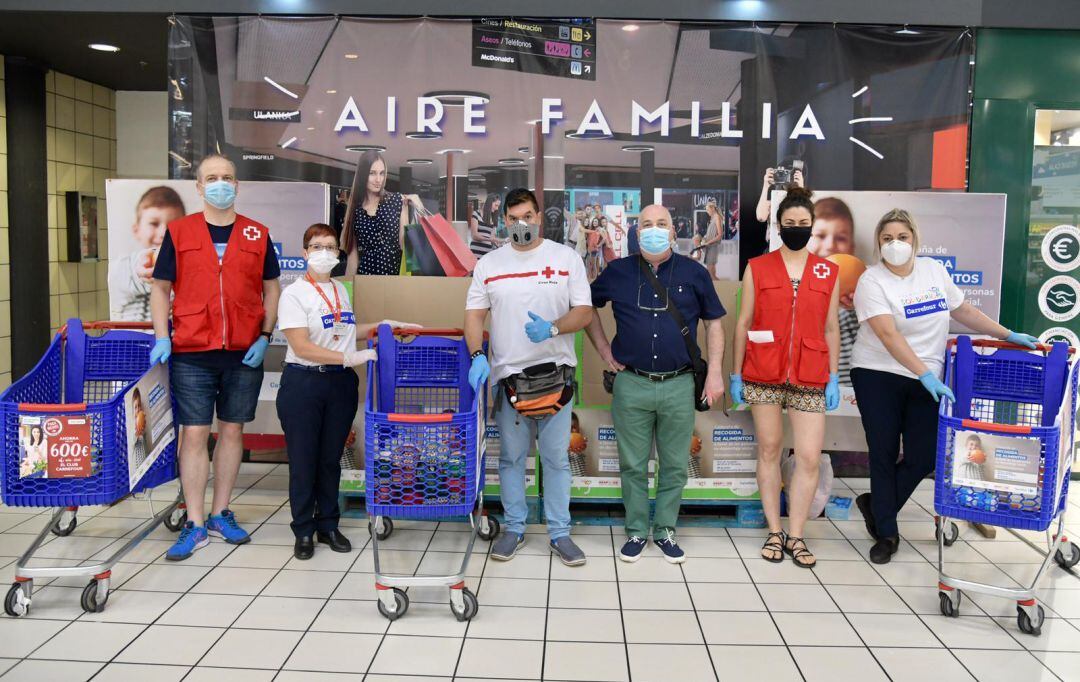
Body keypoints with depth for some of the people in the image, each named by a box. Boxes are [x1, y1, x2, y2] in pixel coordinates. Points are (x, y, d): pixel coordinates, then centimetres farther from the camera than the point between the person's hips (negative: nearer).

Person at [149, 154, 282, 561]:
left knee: (232, 431, 9)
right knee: (194, 434, 0)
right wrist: (162, 338, -6)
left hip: (244, 354, 1)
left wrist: (265, 336, -3)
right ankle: (195, 525, 8)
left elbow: (271, 289, 9)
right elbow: (161, 288, 6)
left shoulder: (257, 234, 7)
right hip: (192, 352, -1)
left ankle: (220, 515, 22)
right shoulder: (179, 232, 5)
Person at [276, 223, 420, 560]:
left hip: (341, 383, 5)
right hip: (303, 384, -5)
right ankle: (304, 531, 17)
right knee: (303, 460, 3)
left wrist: (383, 325, 17)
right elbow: (302, 347, -18)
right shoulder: (294, 293, -9)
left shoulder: (340, 290, 10)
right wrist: (349, 357, -24)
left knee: (331, 459, 12)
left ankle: (328, 526, 24)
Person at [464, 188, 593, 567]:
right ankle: (514, 529, 24)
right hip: (507, 375, 1)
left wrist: (552, 329, -21)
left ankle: (559, 533, 16)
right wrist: (478, 356, -12)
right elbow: (474, 314, 4)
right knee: (511, 458, 10)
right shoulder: (489, 264, 8)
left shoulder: (566, 258, 3)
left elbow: (584, 311, -2)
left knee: (557, 459, 5)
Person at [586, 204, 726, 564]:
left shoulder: (694, 273, 3)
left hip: (679, 386, 0)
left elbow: (714, 322, 9)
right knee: (633, 466, 8)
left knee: (674, 466, 9)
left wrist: (715, 371, 1)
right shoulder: (617, 272, 3)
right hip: (631, 385, 0)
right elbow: (588, 306, 17)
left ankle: (666, 531, 24)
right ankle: (636, 531, 23)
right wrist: (603, 348, 8)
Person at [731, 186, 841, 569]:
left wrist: (834, 377, 4)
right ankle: (774, 531, 19)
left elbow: (831, 328, 9)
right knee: (769, 450, 7)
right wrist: (736, 373, 2)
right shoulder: (757, 268, 3)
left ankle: (795, 536, 12)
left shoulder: (828, 272, 7)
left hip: (809, 378, 1)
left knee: (810, 458, -2)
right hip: (763, 374, -1)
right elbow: (744, 323, 4)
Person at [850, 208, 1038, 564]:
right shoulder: (872, 281, -12)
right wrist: (925, 375, -30)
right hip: (878, 376, -4)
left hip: (927, 380, 4)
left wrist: (1009, 336, 13)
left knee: (923, 457, -1)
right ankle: (886, 533, 17)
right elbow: (888, 335, -22)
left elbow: (963, 310, 16)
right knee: (884, 454, 2)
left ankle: (875, 504, 24)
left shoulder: (934, 270, 5)